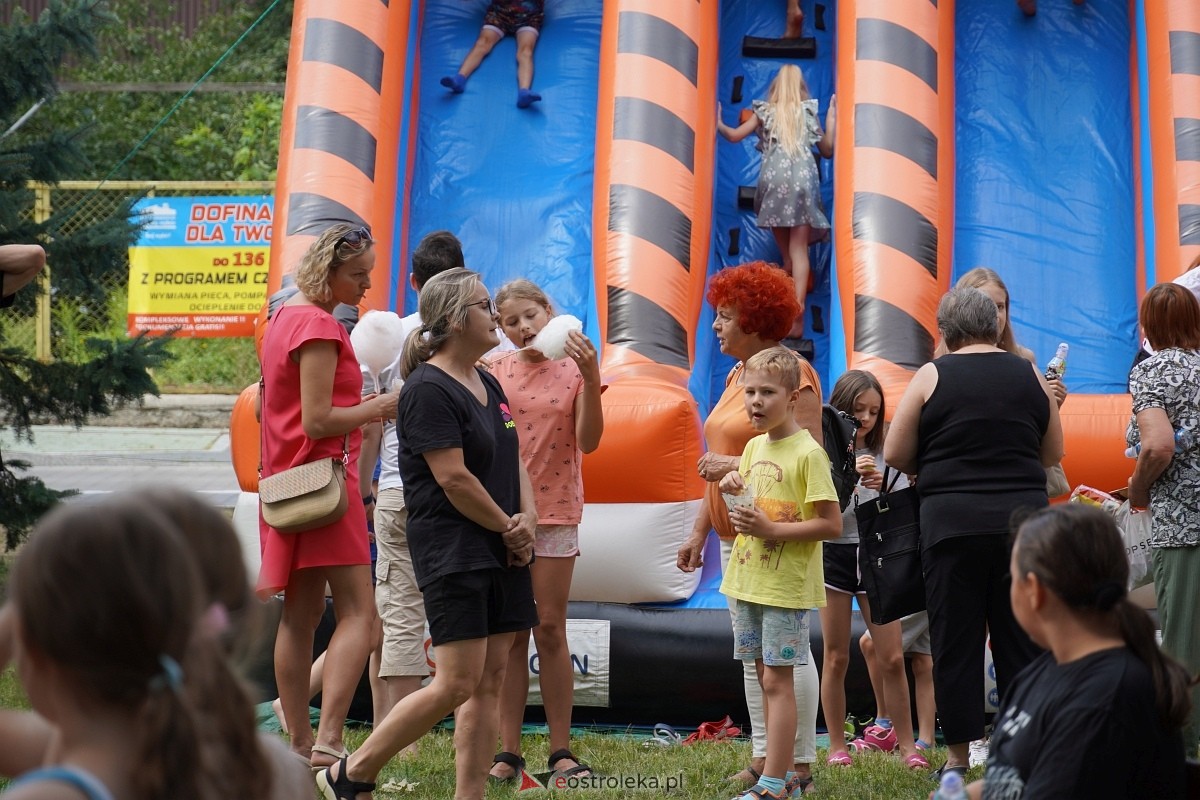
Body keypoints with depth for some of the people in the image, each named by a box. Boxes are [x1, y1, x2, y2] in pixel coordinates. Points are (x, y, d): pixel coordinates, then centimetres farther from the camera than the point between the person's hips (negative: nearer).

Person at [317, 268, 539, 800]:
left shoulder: (487, 384, 16)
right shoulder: (428, 390, -13)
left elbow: (513, 459, 19)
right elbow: (454, 478, -17)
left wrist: (528, 520, 2)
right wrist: (508, 527, -6)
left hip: (503, 554, 9)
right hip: (451, 551, -9)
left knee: (490, 682, 5)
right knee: (456, 684, -10)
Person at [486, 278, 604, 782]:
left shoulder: (575, 368, 1)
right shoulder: (495, 372, 4)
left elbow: (588, 441, -9)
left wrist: (590, 378, -19)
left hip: (554, 511, -1)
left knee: (550, 630, 0)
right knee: (510, 632, 3)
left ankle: (561, 750, 6)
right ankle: (508, 751, 5)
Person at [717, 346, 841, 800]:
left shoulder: (808, 453, -14)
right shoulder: (754, 446, 9)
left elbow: (832, 525, -17)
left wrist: (771, 529, -22)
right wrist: (733, 488, 1)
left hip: (786, 587, -8)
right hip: (747, 581, 8)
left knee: (777, 680, -6)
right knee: (766, 678, 12)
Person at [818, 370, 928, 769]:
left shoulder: (886, 454, 3)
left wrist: (884, 487, -15)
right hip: (834, 555, -2)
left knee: (892, 658, -1)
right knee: (836, 658, 3)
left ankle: (906, 743, 8)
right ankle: (837, 745, 13)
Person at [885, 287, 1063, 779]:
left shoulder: (932, 376, -1)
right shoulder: (1029, 376, 7)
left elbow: (895, 455, 1)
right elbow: (1054, 452, 16)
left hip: (952, 522, -2)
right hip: (1023, 517, 2)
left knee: (954, 643, 5)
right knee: (1021, 642, 9)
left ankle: (958, 758, 8)